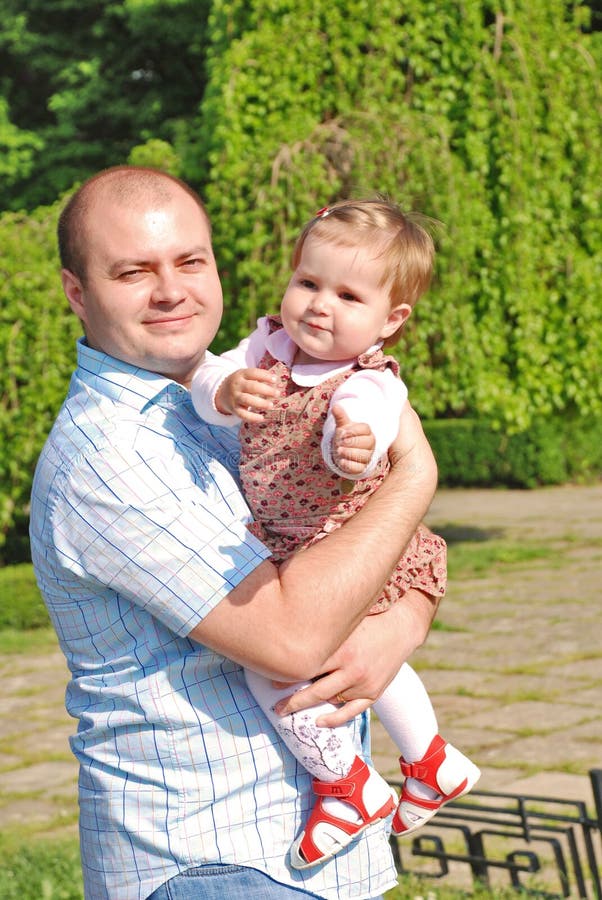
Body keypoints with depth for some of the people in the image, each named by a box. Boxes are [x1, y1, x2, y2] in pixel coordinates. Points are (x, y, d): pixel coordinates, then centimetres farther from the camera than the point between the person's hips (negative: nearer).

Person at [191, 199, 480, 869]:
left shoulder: (369, 383, -28)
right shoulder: (269, 346, -6)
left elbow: (363, 421, -48)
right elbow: (206, 382, -14)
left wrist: (357, 445, -72)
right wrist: (227, 390, -37)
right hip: (293, 549, 9)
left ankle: (348, 789, 3)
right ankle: (432, 764, 50)